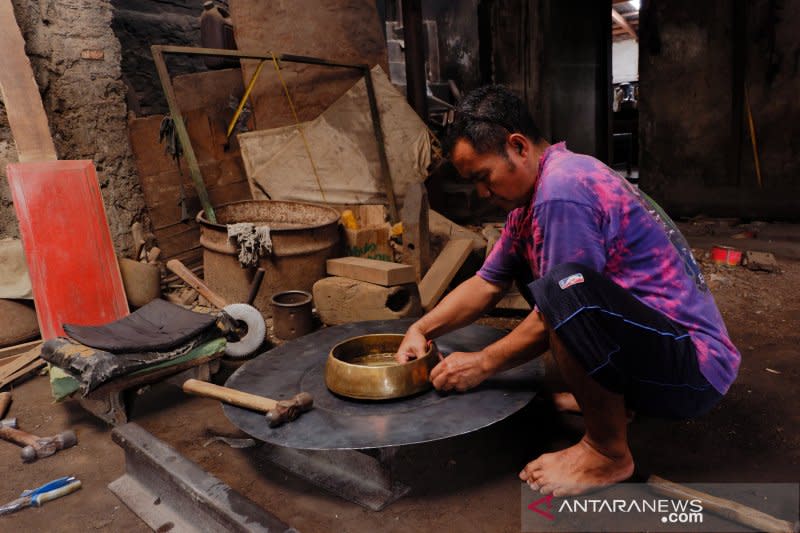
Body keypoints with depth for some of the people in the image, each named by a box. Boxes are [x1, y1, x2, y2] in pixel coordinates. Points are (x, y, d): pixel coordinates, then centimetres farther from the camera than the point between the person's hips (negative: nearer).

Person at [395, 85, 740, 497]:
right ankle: (609, 396, 14)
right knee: (529, 266, 15)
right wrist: (420, 330, 1)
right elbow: (486, 283, 10)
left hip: (693, 368, -10)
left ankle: (609, 453, -10)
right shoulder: (533, 191, 7)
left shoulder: (562, 191, -23)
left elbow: (558, 310, -19)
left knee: (565, 289, -35)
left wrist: (482, 365, -7)